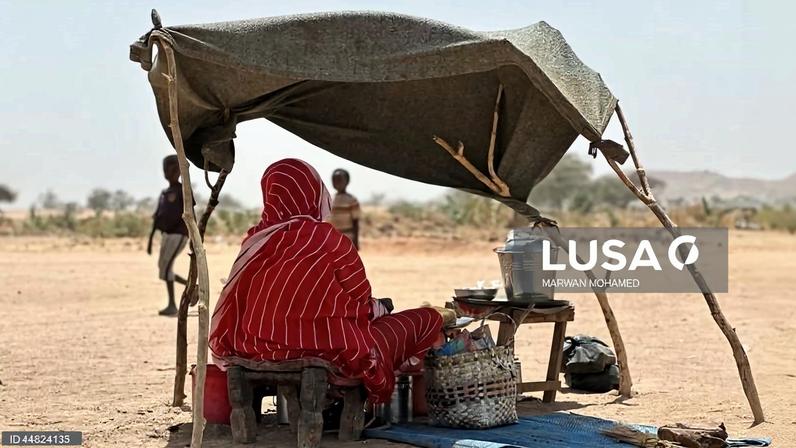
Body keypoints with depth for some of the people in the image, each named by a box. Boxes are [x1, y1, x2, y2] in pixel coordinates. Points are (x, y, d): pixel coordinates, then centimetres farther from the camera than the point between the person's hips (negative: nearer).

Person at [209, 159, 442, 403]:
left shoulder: (254, 241, 1)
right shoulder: (329, 241, -15)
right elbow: (360, 300, -5)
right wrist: (379, 307, 18)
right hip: (325, 357, -7)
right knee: (428, 319, 8)